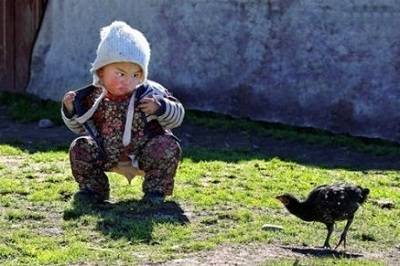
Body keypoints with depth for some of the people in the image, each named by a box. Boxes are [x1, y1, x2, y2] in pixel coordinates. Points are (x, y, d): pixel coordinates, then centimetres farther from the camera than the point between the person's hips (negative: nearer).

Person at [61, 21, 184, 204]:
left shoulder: (150, 94, -11)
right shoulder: (93, 98, -5)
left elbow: (177, 116, -10)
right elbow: (80, 127, 8)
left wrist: (160, 108, -31)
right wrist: (70, 110, -12)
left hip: (143, 158, -2)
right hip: (107, 158, 2)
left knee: (168, 146, -27)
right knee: (80, 147, -14)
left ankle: (155, 190, -6)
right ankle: (93, 189, 6)